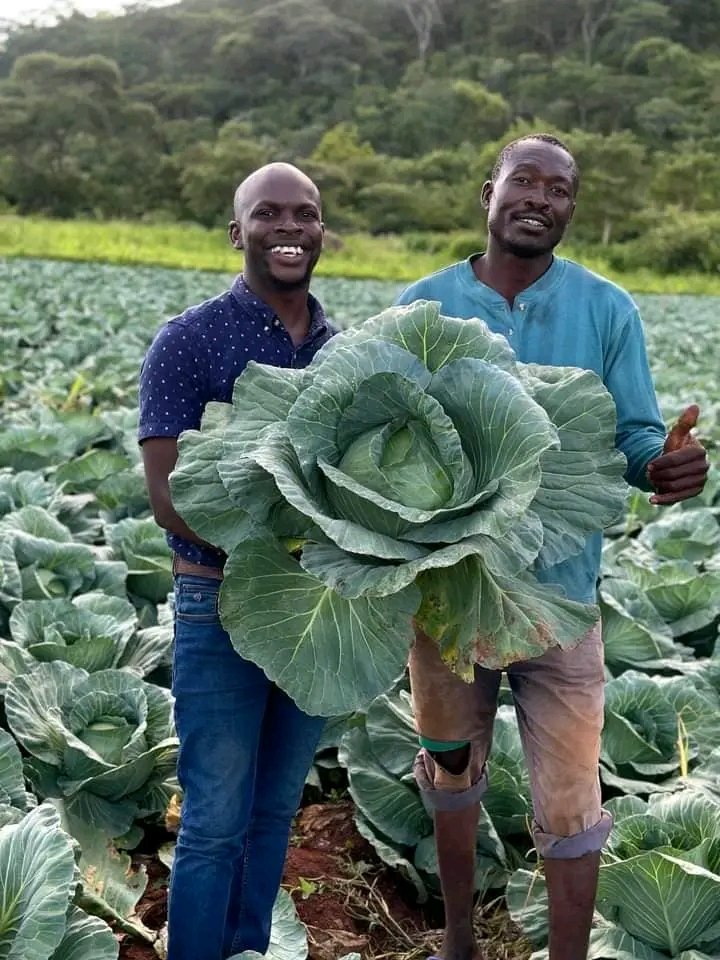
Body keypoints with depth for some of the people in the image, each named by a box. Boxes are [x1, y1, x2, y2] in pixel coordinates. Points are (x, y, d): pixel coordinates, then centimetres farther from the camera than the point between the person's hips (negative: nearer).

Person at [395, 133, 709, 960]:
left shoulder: (608, 311, -5)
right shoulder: (421, 308, -3)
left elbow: (633, 436, -4)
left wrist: (668, 466, -28)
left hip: (556, 595, -1)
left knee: (569, 806, 3)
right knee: (453, 777, 20)